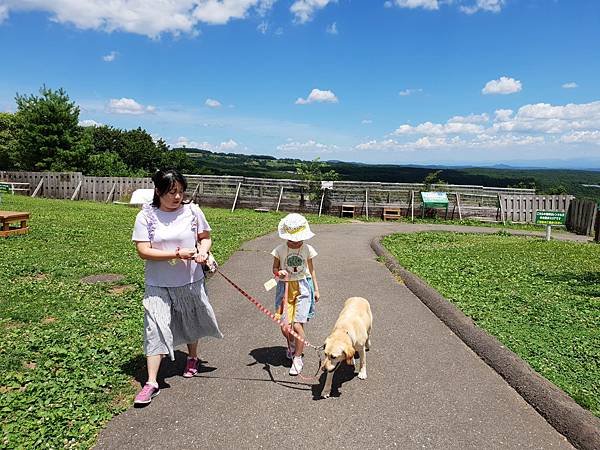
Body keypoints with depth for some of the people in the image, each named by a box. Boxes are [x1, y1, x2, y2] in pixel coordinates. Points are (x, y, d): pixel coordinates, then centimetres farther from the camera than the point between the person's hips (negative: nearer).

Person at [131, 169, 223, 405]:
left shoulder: (193, 211, -5)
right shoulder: (146, 216, -10)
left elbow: (205, 237, 6)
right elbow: (143, 251, -14)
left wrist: (203, 250, -17)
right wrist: (176, 254, -24)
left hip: (191, 281, 2)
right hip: (159, 285, -2)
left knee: (191, 323, 19)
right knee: (155, 329, -5)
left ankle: (192, 357, 46)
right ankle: (151, 383, 6)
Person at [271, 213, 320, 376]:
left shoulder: (307, 249, -1)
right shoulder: (280, 250, -4)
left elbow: (311, 270, 10)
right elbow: (274, 268, 7)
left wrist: (316, 289, 11)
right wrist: (279, 272, -16)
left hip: (303, 287, -1)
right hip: (285, 287, 1)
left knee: (297, 325, -9)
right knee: (284, 327, 1)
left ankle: (297, 358, 9)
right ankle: (291, 344, 37)